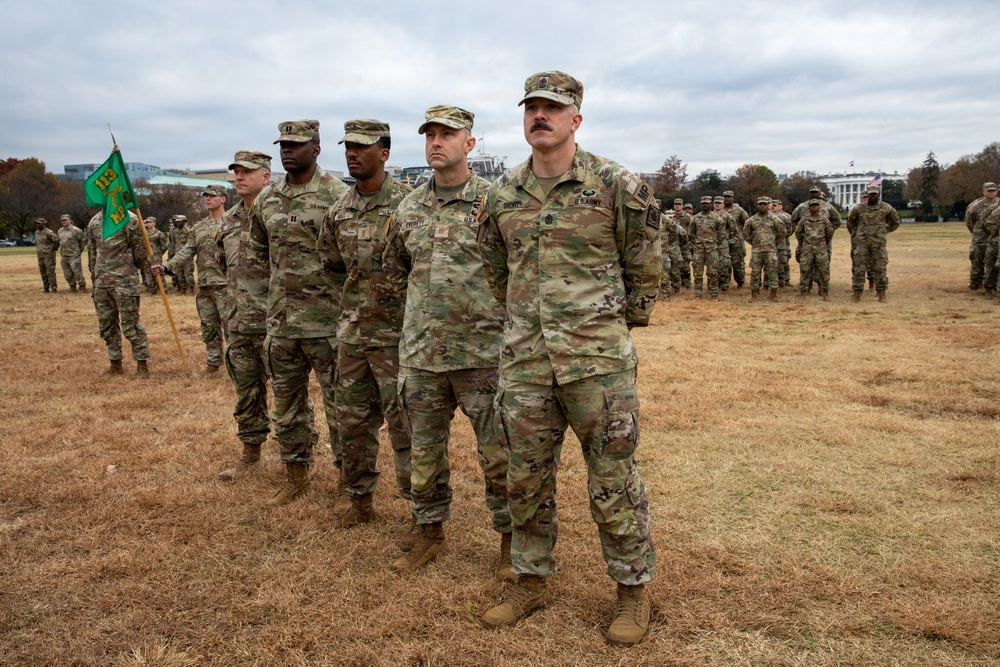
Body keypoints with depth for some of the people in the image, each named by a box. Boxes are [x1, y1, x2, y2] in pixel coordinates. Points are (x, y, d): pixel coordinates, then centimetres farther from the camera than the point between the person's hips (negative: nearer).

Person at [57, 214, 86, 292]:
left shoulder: (75, 230, -8)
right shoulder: (60, 231, 12)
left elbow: (83, 241, -2)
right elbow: (60, 242, 24)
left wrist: (79, 250, 4)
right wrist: (61, 254, 19)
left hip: (74, 256, -7)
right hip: (63, 256, 7)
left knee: (77, 272, -8)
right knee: (67, 274, 10)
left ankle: (82, 286, 4)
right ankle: (72, 286, 22)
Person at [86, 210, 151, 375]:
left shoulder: (129, 219, -9)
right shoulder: (94, 222, 11)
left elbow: (140, 248, -6)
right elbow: (92, 251, 19)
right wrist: (95, 274, 18)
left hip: (124, 281, -7)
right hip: (101, 281, 7)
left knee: (130, 323, -5)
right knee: (106, 324, 12)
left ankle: (142, 363, 4)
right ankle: (115, 363, 23)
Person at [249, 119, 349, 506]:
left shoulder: (337, 195, -9)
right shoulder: (266, 199, 9)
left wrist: (323, 280, -4)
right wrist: (287, 274, 15)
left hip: (326, 321, -6)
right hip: (280, 319, 6)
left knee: (339, 404, 4)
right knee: (287, 405, 15)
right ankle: (296, 477, 29)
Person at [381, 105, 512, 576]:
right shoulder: (408, 209, 9)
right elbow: (394, 266, 24)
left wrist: (493, 309, 1)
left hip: (483, 351, -4)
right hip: (421, 353, 5)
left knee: (497, 453, 4)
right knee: (424, 452, 14)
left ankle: (510, 539, 22)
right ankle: (431, 533, 33)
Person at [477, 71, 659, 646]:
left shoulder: (616, 185, -6)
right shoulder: (502, 194, 7)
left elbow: (643, 263, 4)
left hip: (598, 360, -4)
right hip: (524, 361, 5)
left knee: (613, 481, 5)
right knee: (526, 479, 13)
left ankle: (635, 589, 25)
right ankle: (532, 583, 32)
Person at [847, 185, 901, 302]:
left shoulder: (886, 208, 2)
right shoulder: (859, 208, 3)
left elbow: (895, 222, 16)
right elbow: (850, 221, 19)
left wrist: (884, 231, 12)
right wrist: (855, 234, 14)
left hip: (879, 243, 0)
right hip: (862, 243, 1)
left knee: (880, 269, 0)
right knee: (859, 268, -2)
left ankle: (882, 295, 7)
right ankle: (857, 294, 4)